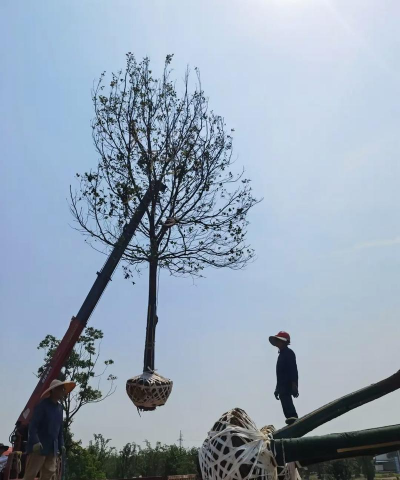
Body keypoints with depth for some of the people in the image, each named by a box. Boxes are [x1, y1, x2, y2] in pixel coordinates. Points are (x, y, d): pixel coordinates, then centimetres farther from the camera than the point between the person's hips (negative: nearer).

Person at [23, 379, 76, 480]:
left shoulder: (60, 407, 11)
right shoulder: (43, 405, -10)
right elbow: (33, 425, -14)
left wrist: (61, 444, 11)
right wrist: (35, 441, -25)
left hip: (53, 448, 7)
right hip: (39, 446, -7)